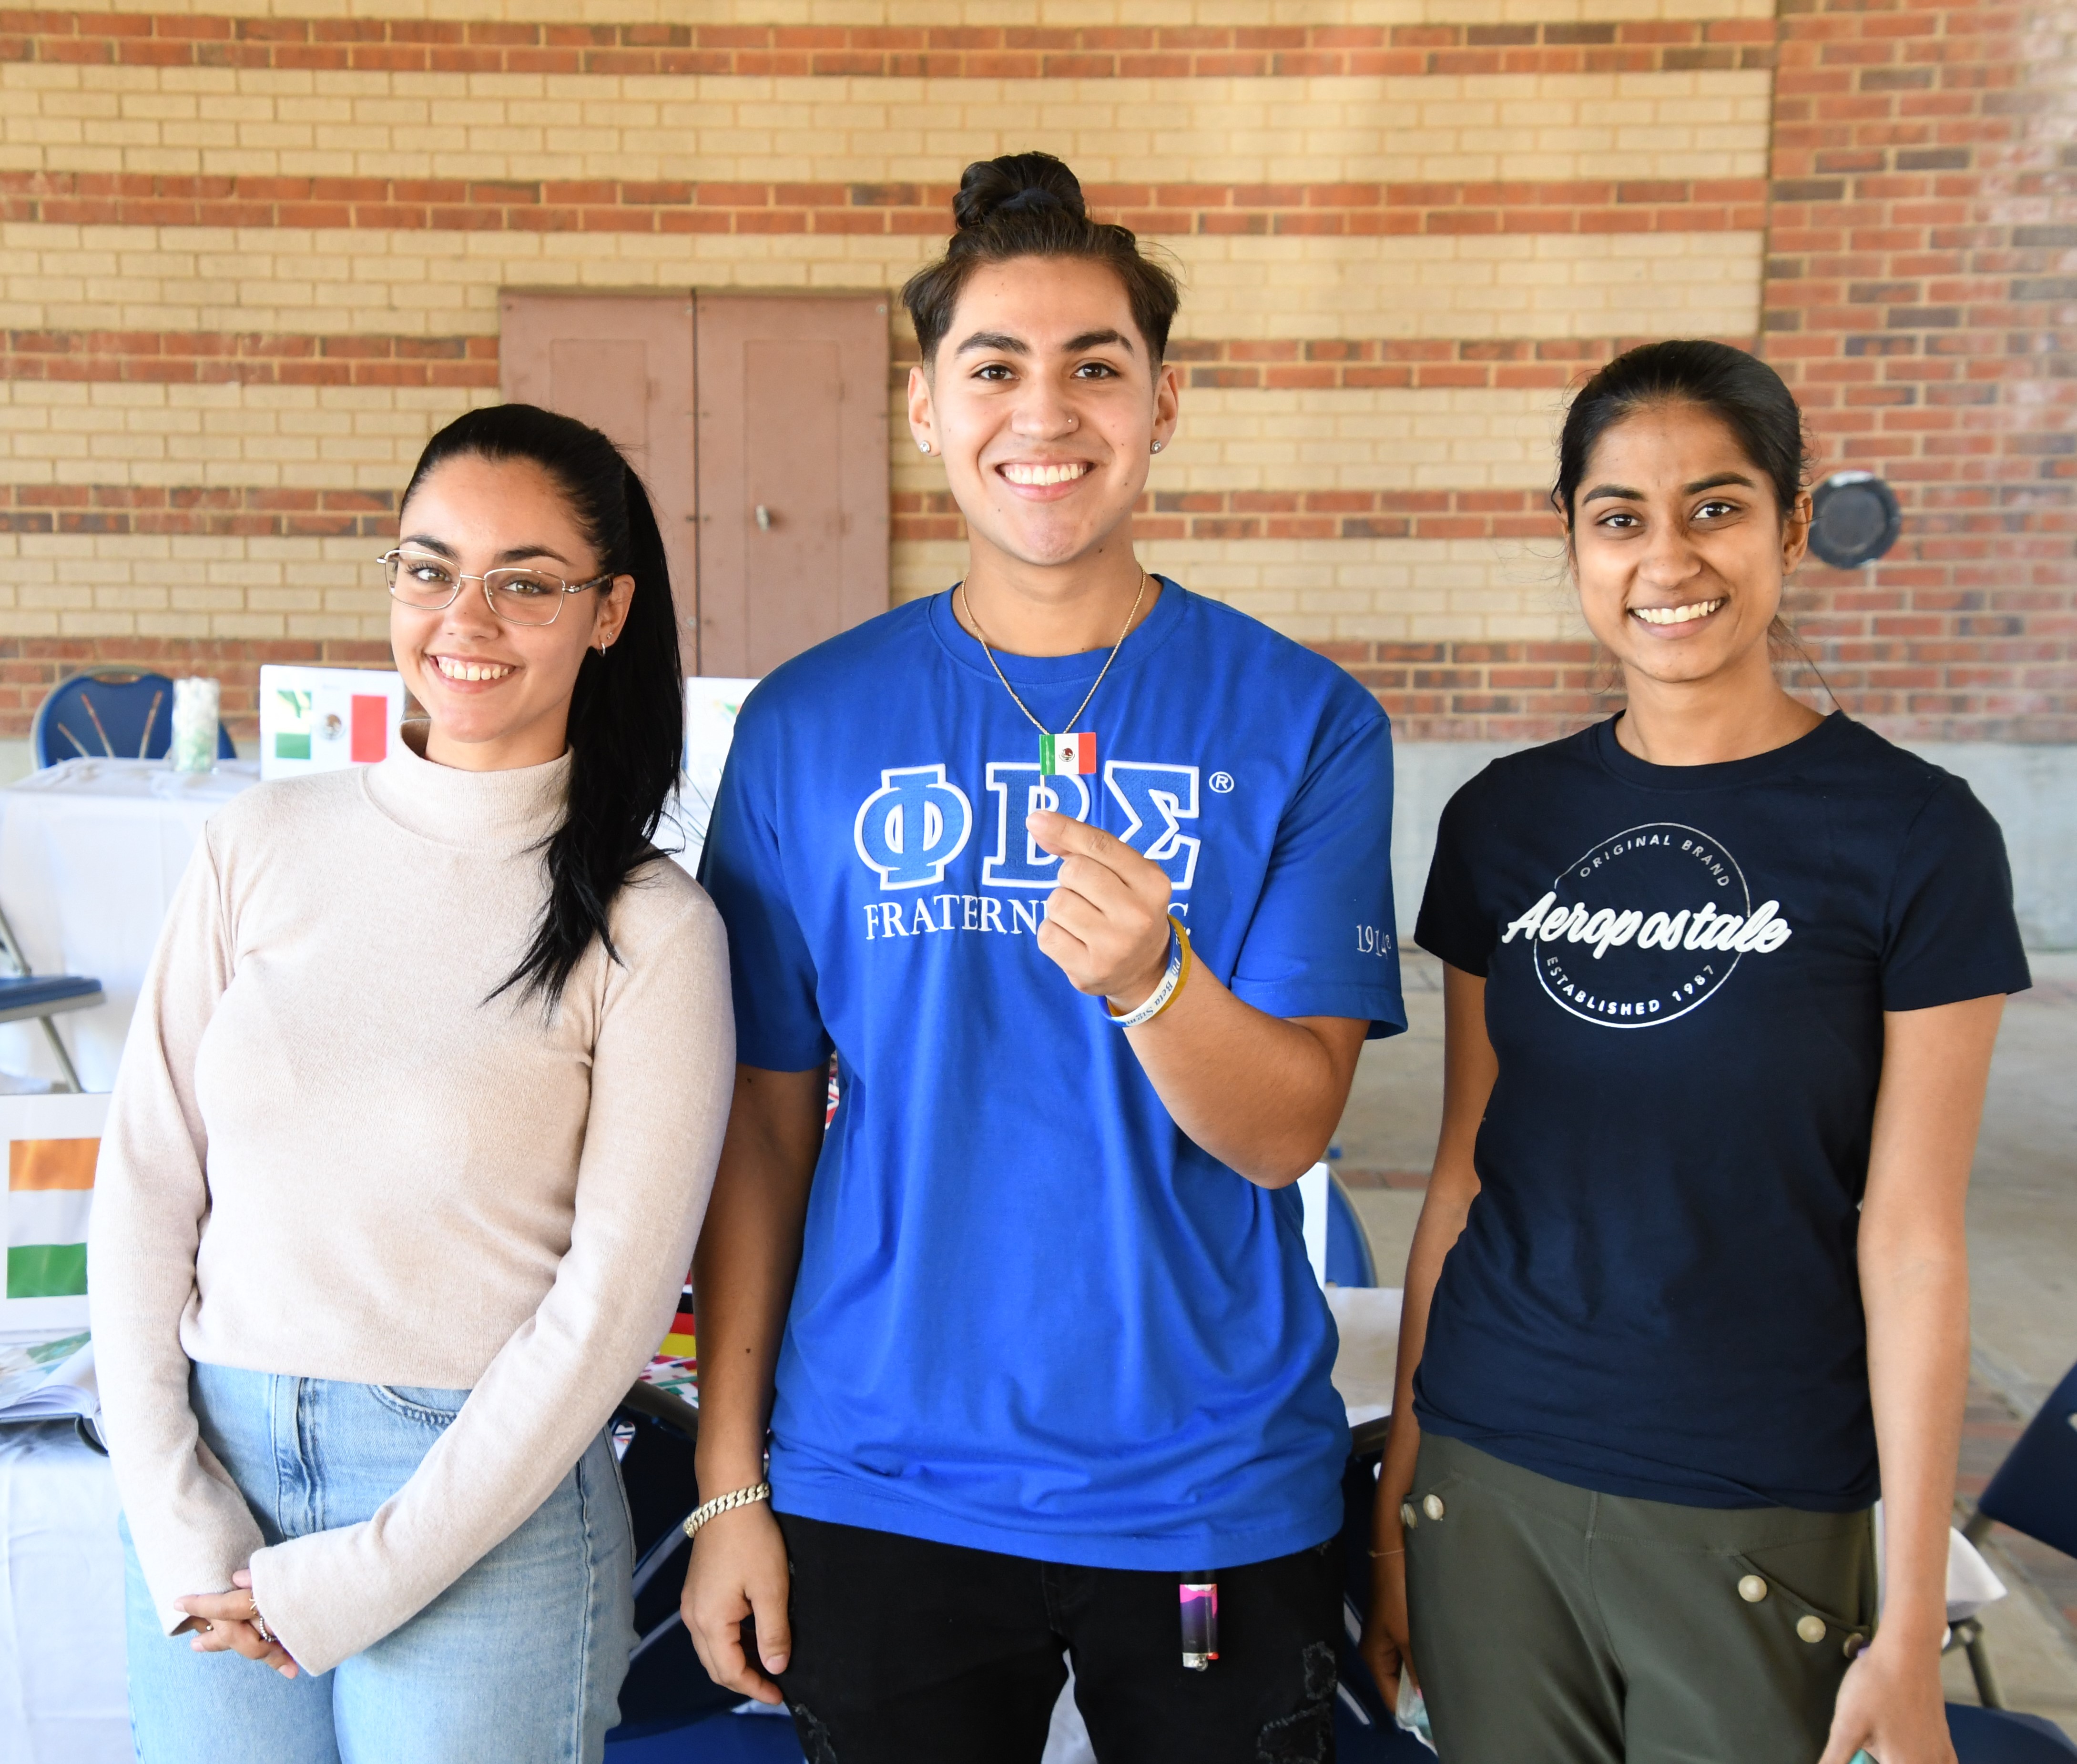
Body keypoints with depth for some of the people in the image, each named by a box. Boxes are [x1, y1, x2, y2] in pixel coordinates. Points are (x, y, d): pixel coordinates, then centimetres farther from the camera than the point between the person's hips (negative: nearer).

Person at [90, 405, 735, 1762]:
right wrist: (174, 1516, -3)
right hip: (212, 1472, 3)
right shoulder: (260, 847, 0)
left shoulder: (652, 928, -10)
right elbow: (148, 1182, 2)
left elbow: (613, 1300, -11)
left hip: (488, 1508, -3)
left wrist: (367, 1577, -9)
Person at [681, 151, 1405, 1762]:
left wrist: (1150, 975, -30)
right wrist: (730, 1479, 1)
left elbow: (1287, 1131, -10)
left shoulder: (1303, 720, -6)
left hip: (1216, 1495, 0)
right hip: (883, 1492, 1)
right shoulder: (808, 724, -3)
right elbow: (764, 1123, 1)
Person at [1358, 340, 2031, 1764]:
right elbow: (1464, 1175, 5)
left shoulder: (1916, 834, -8)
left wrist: (1913, 1625, -6)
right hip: (1486, 1484, 3)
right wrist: (1397, 1484, 7)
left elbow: (1912, 1247, -8)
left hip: (1757, 1521, -2)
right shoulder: (1504, 820, 1)